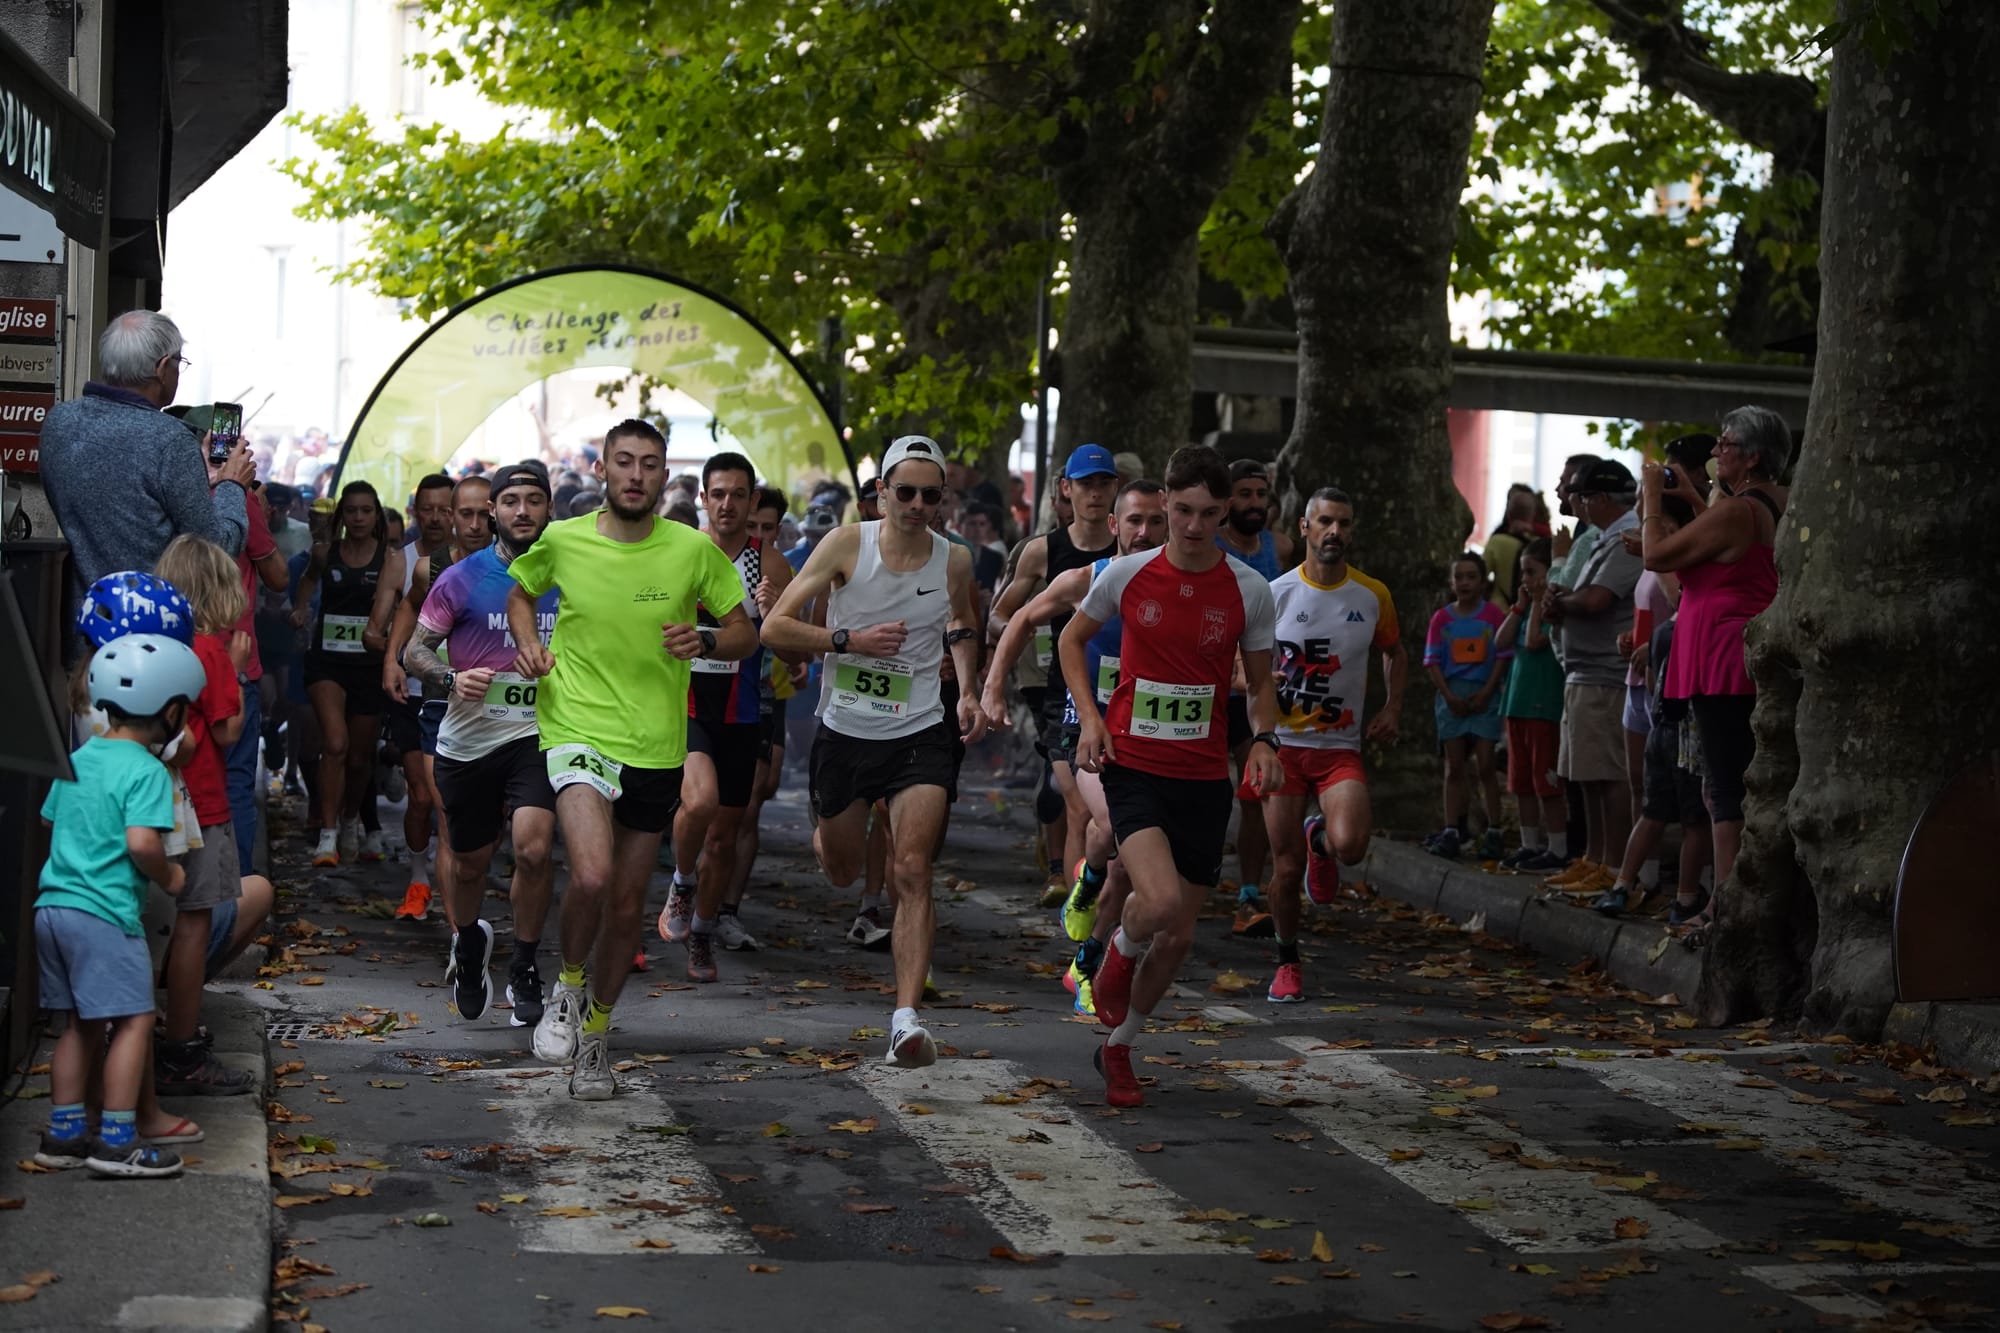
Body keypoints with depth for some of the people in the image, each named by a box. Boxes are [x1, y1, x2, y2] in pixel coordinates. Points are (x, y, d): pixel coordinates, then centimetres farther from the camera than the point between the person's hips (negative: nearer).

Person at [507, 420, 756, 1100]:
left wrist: (705, 642, -15)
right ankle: (568, 985, 6)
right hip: (577, 732, -2)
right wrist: (528, 644, -1)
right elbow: (519, 590, 18)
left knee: (627, 903, 11)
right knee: (591, 875, -24)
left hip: (657, 749, 2)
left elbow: (746, 633, 6)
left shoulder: (694, 550, -4)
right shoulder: (562, 541, -3)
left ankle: (596, 1030, 33)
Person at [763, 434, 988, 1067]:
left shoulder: (954, 562, 0)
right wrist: (850, 640, -20)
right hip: (845, 732, 0)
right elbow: (774, 627, -10)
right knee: (842, 872, 17)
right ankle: (824, 835, 57)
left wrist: (968, 691, 5)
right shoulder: (847, 545, -8)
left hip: (921, 736, 0)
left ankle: (906, 1017, -20)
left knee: (911, 870, -17)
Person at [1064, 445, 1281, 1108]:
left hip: (1205, 778, 2)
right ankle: (1120, 953, 10)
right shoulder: (1127, 574, -3)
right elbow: (1073, 638, 13)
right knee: (1160, 900, -26)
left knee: (1178, 936, 7)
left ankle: (1119, 1048, 31)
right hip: (1133, 767, -2)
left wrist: (1263, 741, -8)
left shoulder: (1249, 590, 0)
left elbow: (1260, 683, 12)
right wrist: (1089, 717, -1)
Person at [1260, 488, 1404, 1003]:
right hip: (1281, 743, -1)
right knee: (1287, 867, -1)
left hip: (1341, 747, 1)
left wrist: (1391, 709, 4)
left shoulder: (1373, 595, 2)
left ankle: (1319, 837, 15)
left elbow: (1395, 653, 19)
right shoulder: (1275, 593, -3)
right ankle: (1287, 964, 22)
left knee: (1349, 845, -23)